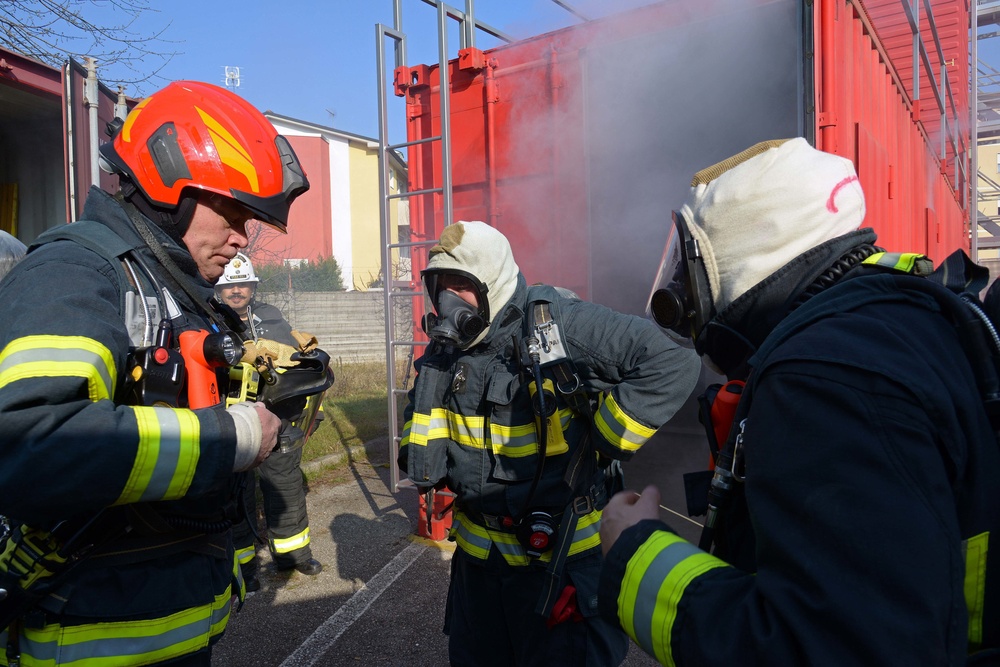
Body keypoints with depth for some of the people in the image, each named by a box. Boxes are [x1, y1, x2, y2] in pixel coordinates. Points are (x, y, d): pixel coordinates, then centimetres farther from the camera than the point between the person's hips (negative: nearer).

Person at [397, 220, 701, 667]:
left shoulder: (559, 322, -23)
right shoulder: (448, 344, -1)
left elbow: (672, 365, -27)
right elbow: (423, 410, 19)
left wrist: (601, 443, -21)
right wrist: (429, 462, 1)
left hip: (561, 554, -6)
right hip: (478, 551, 7)